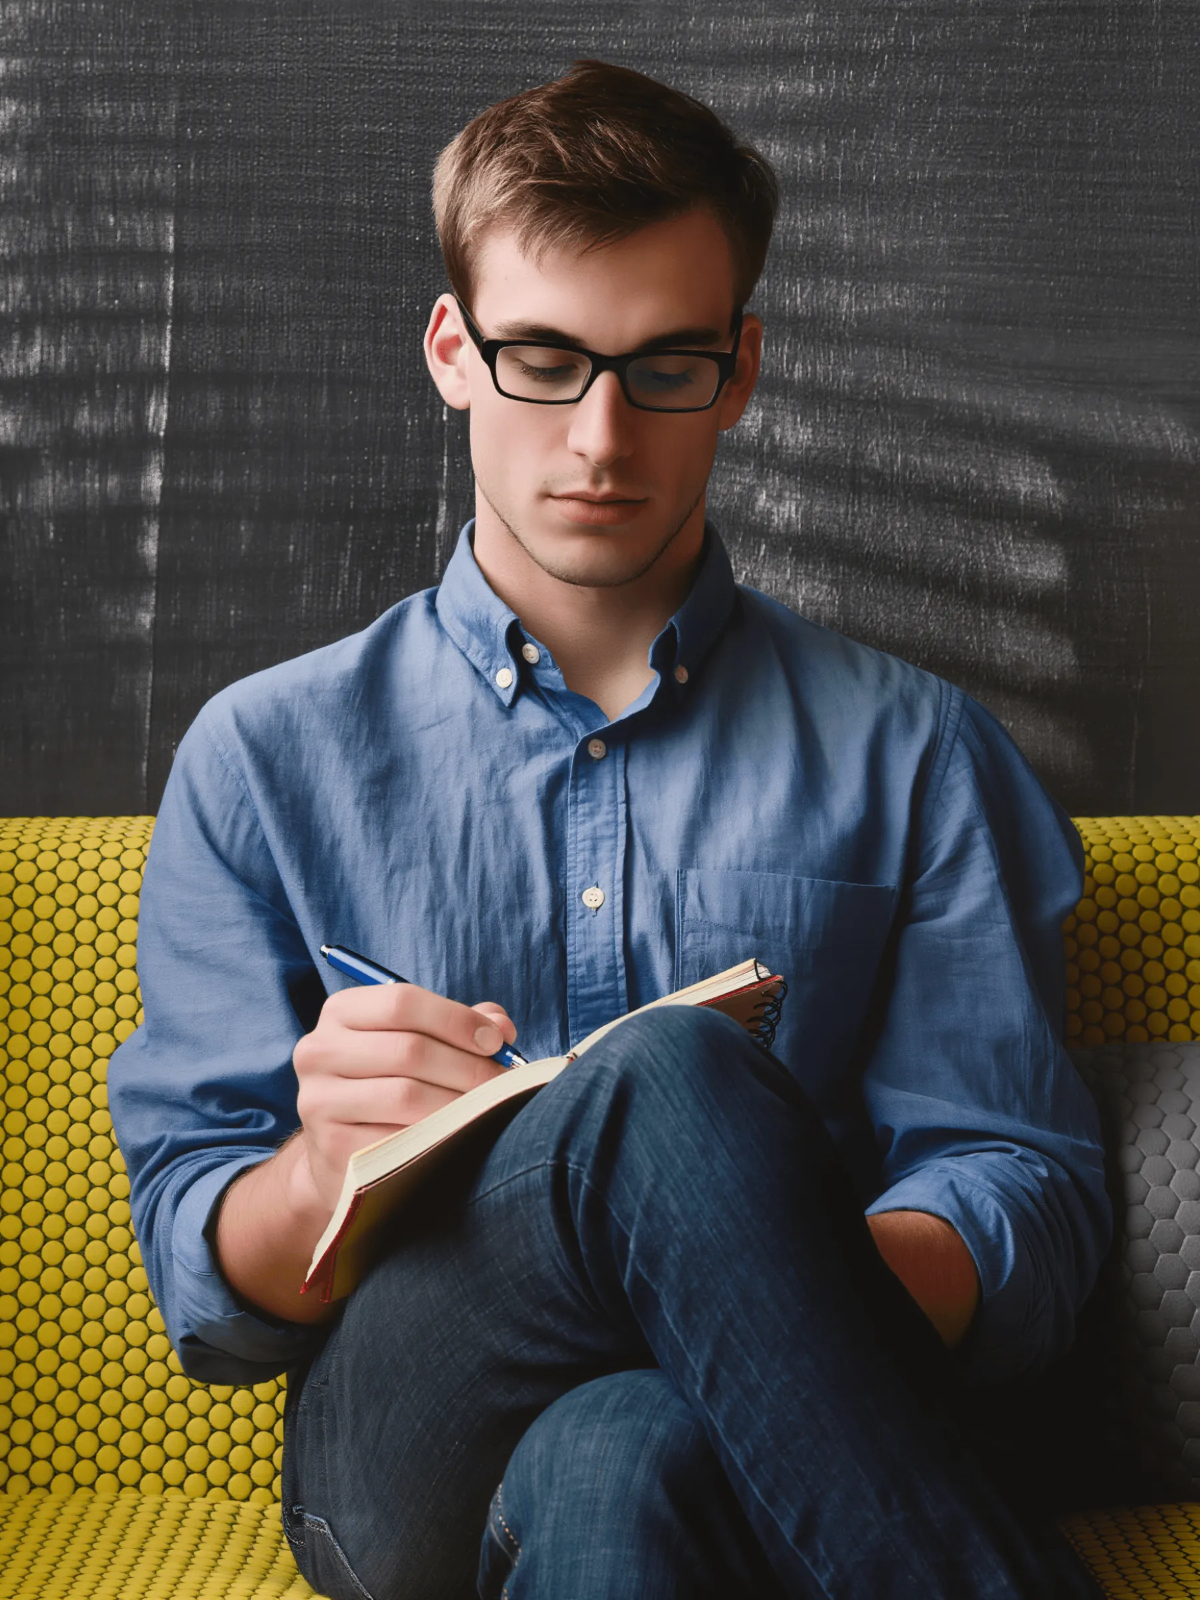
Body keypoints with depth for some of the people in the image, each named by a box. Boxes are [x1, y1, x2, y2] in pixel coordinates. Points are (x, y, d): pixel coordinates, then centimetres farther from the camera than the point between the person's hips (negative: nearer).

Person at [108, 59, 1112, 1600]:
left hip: (786, 1458, 0)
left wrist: (785, 1272, -19)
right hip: (404, 1453, 1)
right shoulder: (264, 757, 11)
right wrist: (326, 1168, -18)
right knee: (665, 1075, -31)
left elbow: (1026, 1209, 4)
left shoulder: (908, 755, 11)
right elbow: (202, 1290, 8)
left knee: (616, 1465, -39)